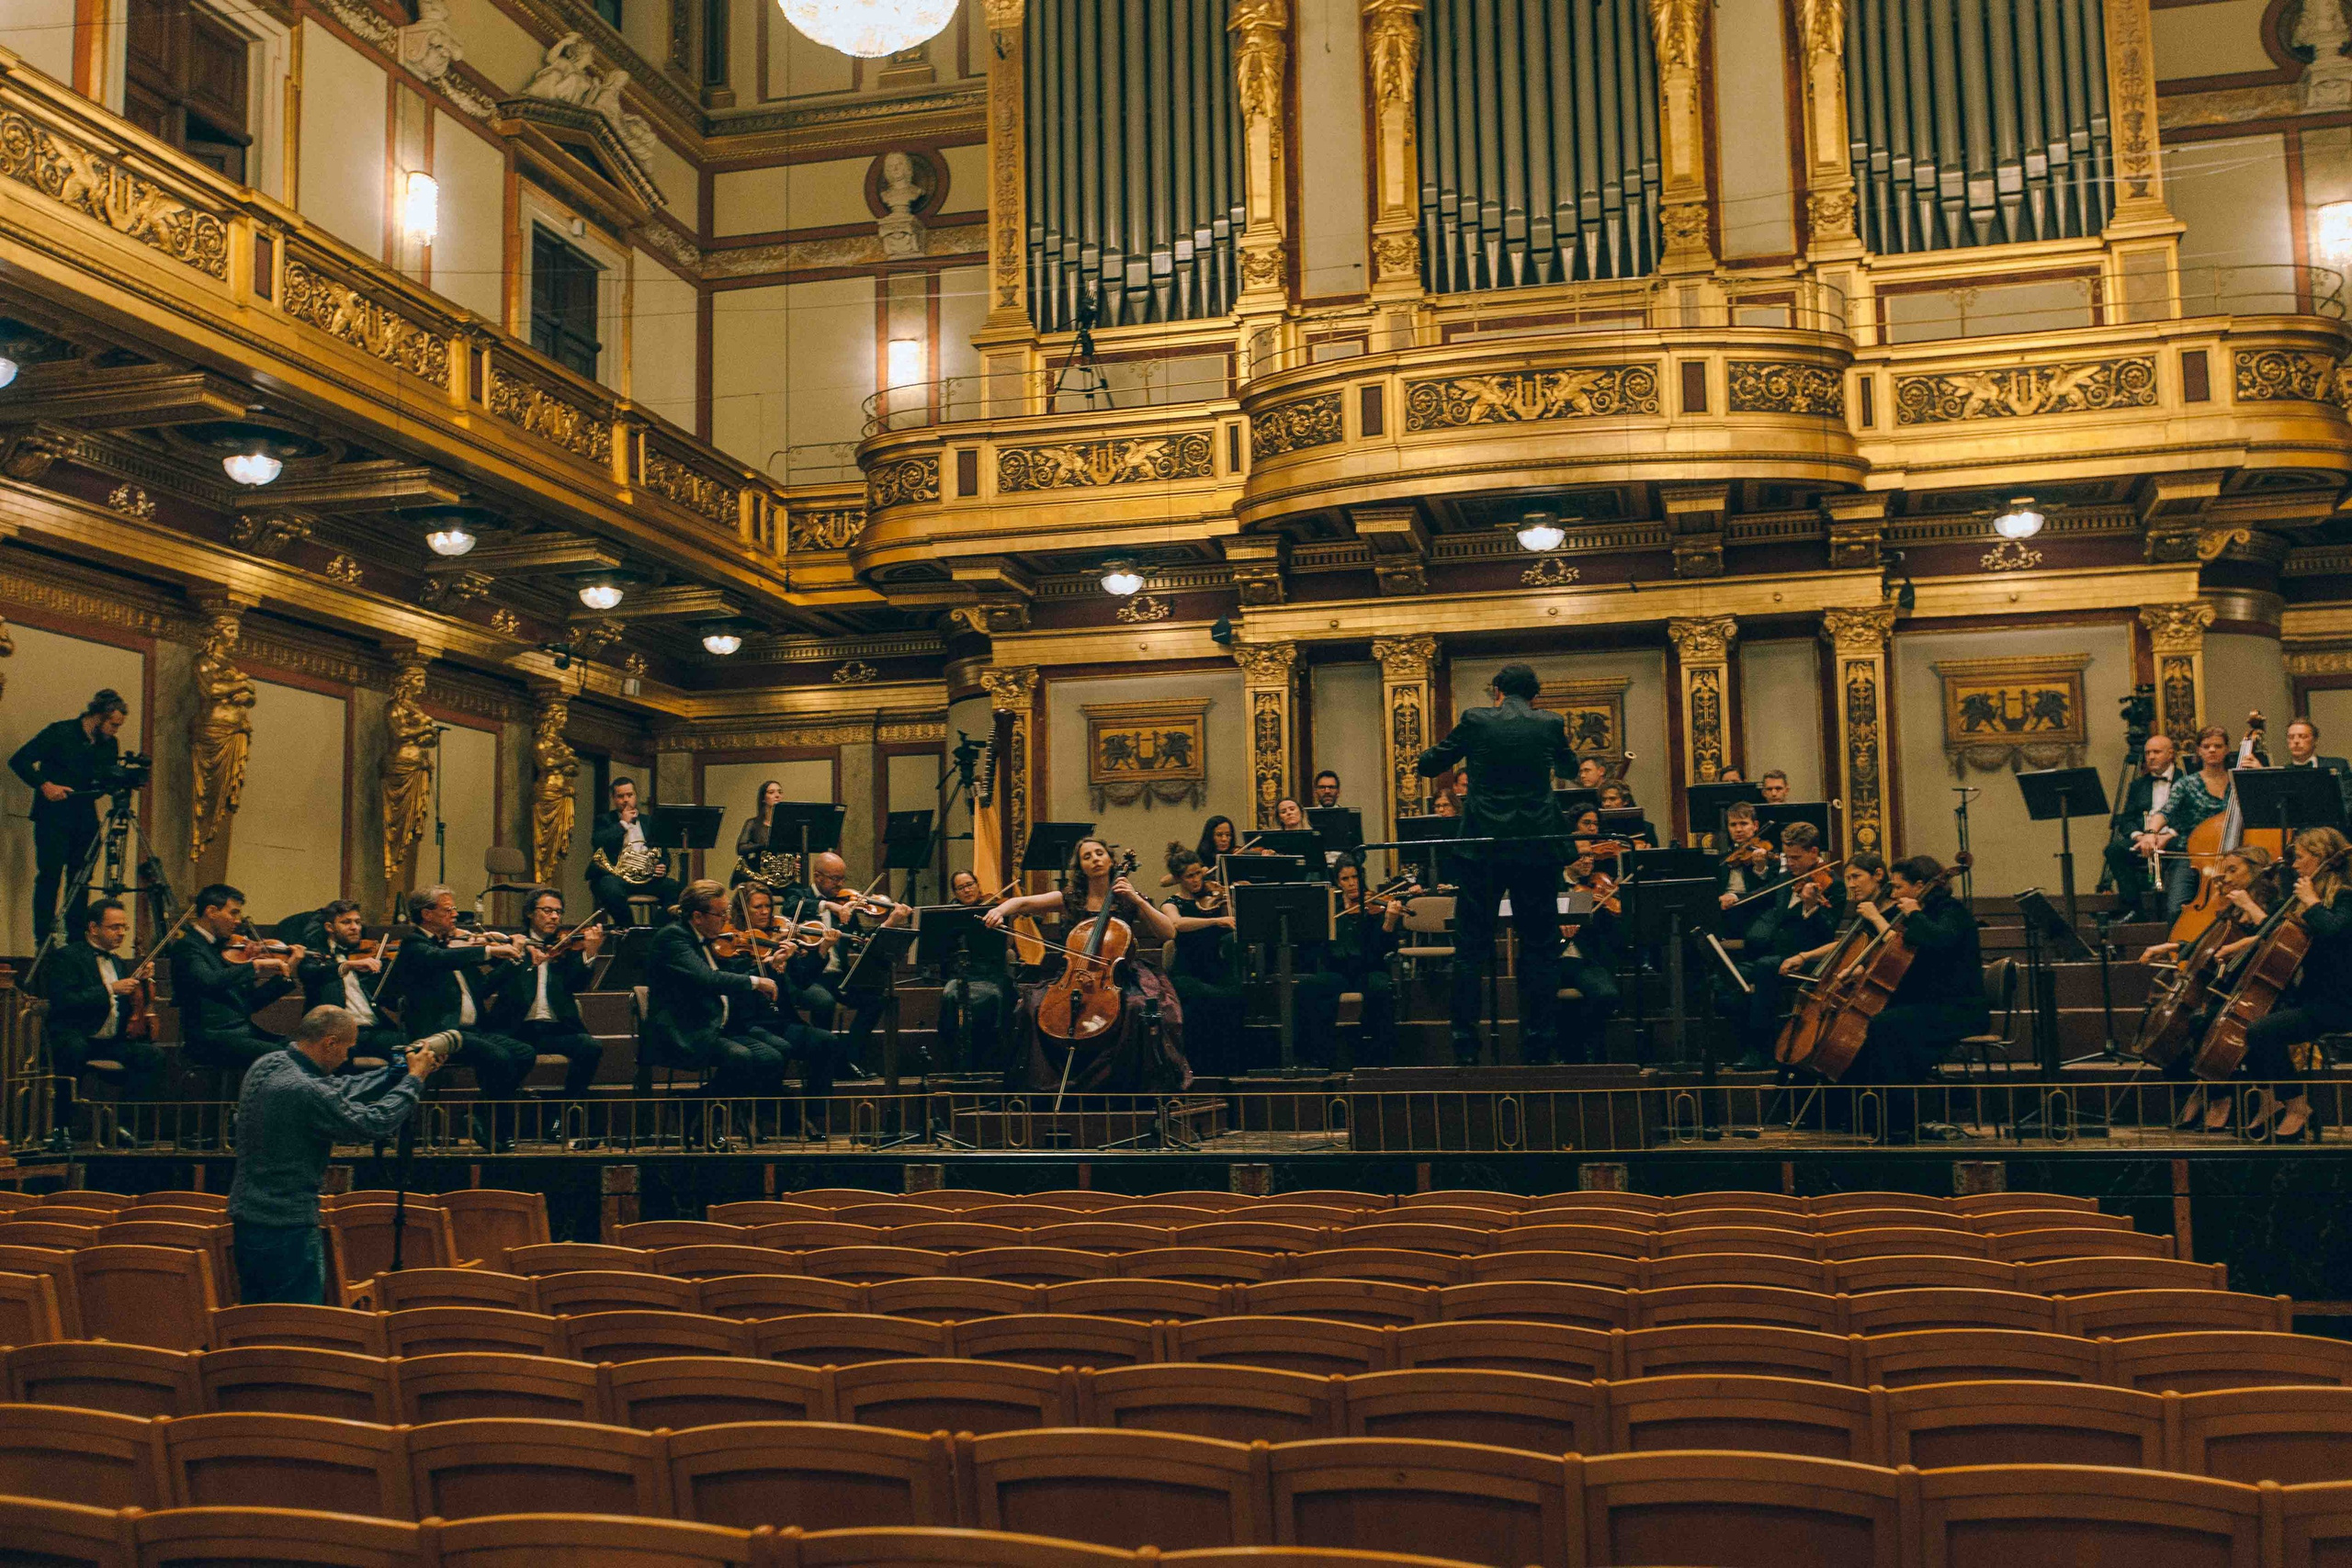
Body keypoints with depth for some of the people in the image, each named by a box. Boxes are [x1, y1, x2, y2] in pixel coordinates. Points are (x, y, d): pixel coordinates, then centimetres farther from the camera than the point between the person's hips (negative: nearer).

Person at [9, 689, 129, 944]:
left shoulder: (109, 745, 8)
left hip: (85, 819, 5)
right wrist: (44, 785, -19)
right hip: (53, 816, -5)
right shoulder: (59, 733, -8)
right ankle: (44, 942, -4)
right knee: (50, 877, -7)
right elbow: (19, 761, -8)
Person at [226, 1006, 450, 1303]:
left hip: (246, 1217, 10)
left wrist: (400, 1072, 10)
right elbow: (373, 1124, -18)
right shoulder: (305, 1092, -24)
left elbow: (341, 1092, 13)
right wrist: (414, 1079, -6)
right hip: (287, 1227, -10)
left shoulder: (267, 1065, 5)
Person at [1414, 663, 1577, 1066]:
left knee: (1471, 948, 6)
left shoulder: (1475, 721, -2)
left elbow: (1429, 766, 9)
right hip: (1538, 848, 1)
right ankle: (1537, 1043, 9)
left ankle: (1465, 1047, 5)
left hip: (1483, 850, -1)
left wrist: (1420, 763, 32)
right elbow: (1569, 766, 22)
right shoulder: (1551, 724, 2)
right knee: (1539, 946, 10)